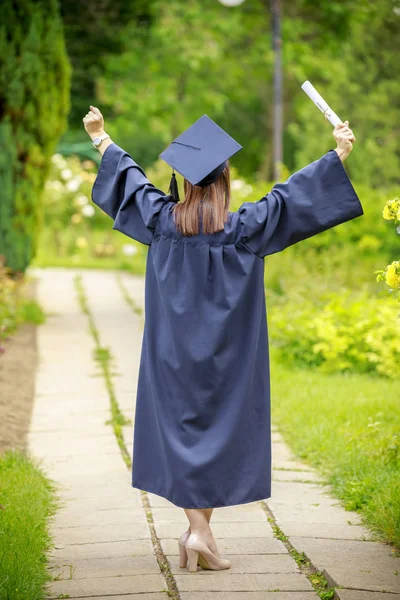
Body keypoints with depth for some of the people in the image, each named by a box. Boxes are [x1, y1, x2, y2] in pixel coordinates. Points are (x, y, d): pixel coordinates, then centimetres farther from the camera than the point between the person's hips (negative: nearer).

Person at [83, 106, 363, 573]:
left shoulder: (163, 220, -5)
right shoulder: (242, 229, -13)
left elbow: (130, 179, 11)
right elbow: (294, 194, -9)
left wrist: (100, 139, 27)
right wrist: (339, 153, -1)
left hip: (173, 355, 2)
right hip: (225, 357, -2)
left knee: (181, 433, 8)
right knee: (220, 433, 8)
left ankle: (197, 529, 2)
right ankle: (200, 531, 9)